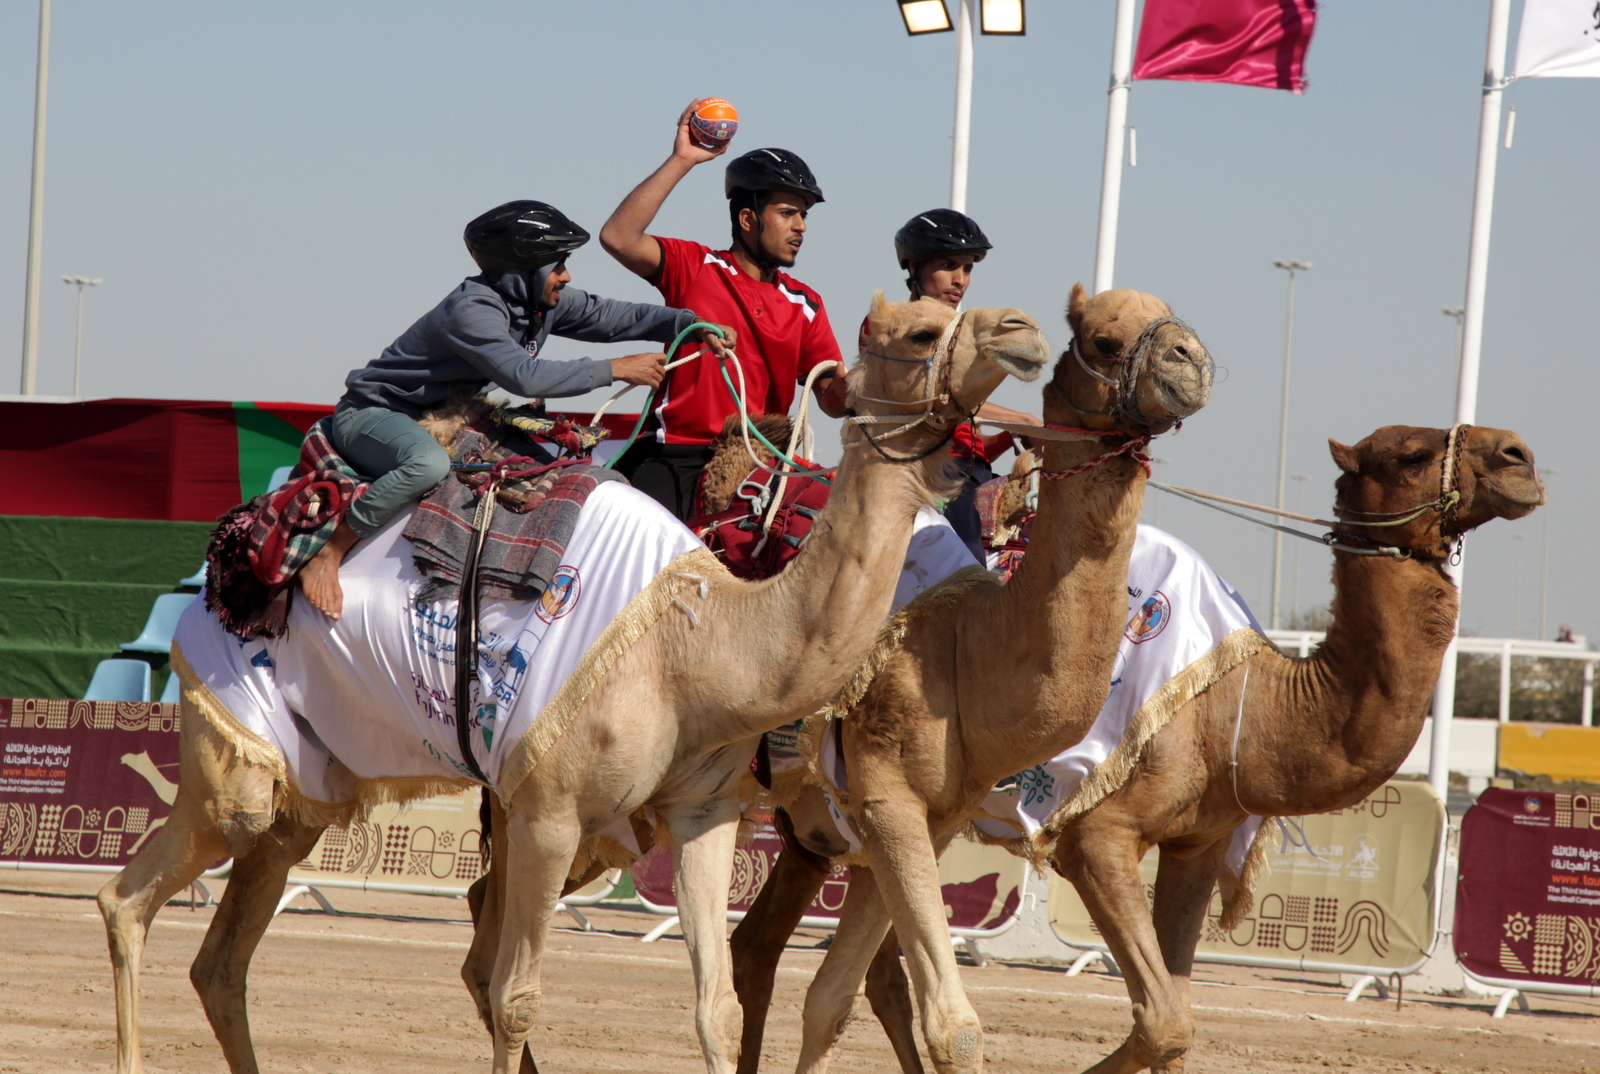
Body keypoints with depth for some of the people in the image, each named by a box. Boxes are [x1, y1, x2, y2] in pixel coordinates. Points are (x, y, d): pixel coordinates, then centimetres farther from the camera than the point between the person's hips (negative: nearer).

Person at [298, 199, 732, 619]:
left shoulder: (538, 301, -1)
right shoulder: (469, 309, -27)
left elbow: (605, 316, 3)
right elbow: (524, 375, -36)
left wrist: (692, 325, -10)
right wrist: (616, 370, -32)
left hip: (440, 420, 9)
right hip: (370, 415, -9)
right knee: (429, 462, -42)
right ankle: (327, 554, -29)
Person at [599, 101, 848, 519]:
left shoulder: (805, 305, 13)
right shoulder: (696, 267, 4)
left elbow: (834, 400, 11)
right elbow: (617, 237, -12)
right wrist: (681, 161, -12)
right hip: (676, 456, -3)